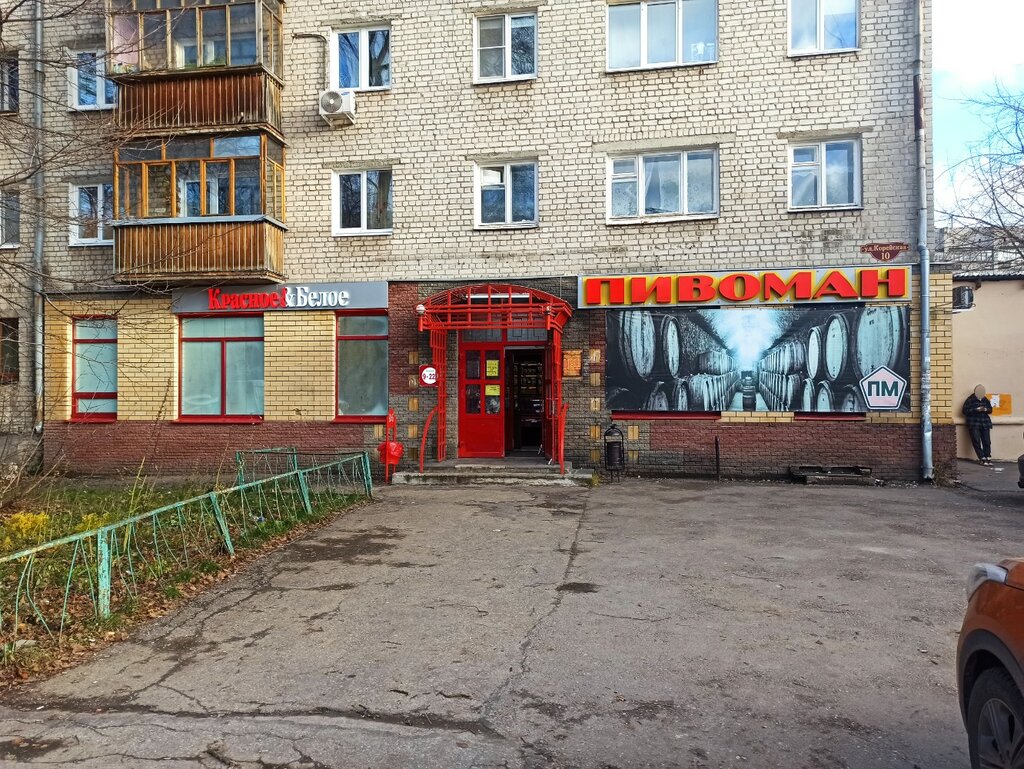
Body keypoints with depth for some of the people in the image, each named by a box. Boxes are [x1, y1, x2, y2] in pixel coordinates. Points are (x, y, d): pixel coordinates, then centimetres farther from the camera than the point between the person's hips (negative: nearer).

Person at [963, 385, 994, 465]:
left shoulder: (985, 400, 13)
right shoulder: (970, 400, -2)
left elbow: (990, 410, 17)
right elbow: (965, 410, -9)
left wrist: (985, 409, -6)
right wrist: (977, 409, -16)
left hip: (985, 423, 4)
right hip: (974, 424, -4)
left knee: (987, 441, -1)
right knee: (976, 441, -9)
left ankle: (988, 458, 3)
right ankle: (982, 458, -5)